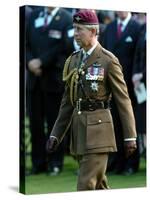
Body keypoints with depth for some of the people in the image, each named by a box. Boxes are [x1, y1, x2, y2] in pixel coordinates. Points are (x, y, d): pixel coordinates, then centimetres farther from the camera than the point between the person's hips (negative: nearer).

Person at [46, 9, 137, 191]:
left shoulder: (108, 61, -7)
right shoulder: (73, 60, 12)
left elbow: (123, 99, -6)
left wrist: (130, 136, -7)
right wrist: (56, 134, 10)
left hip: (98, 128, -7)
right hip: (78, 127, 7)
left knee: (86, 185, -11)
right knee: (98, 185, 16)